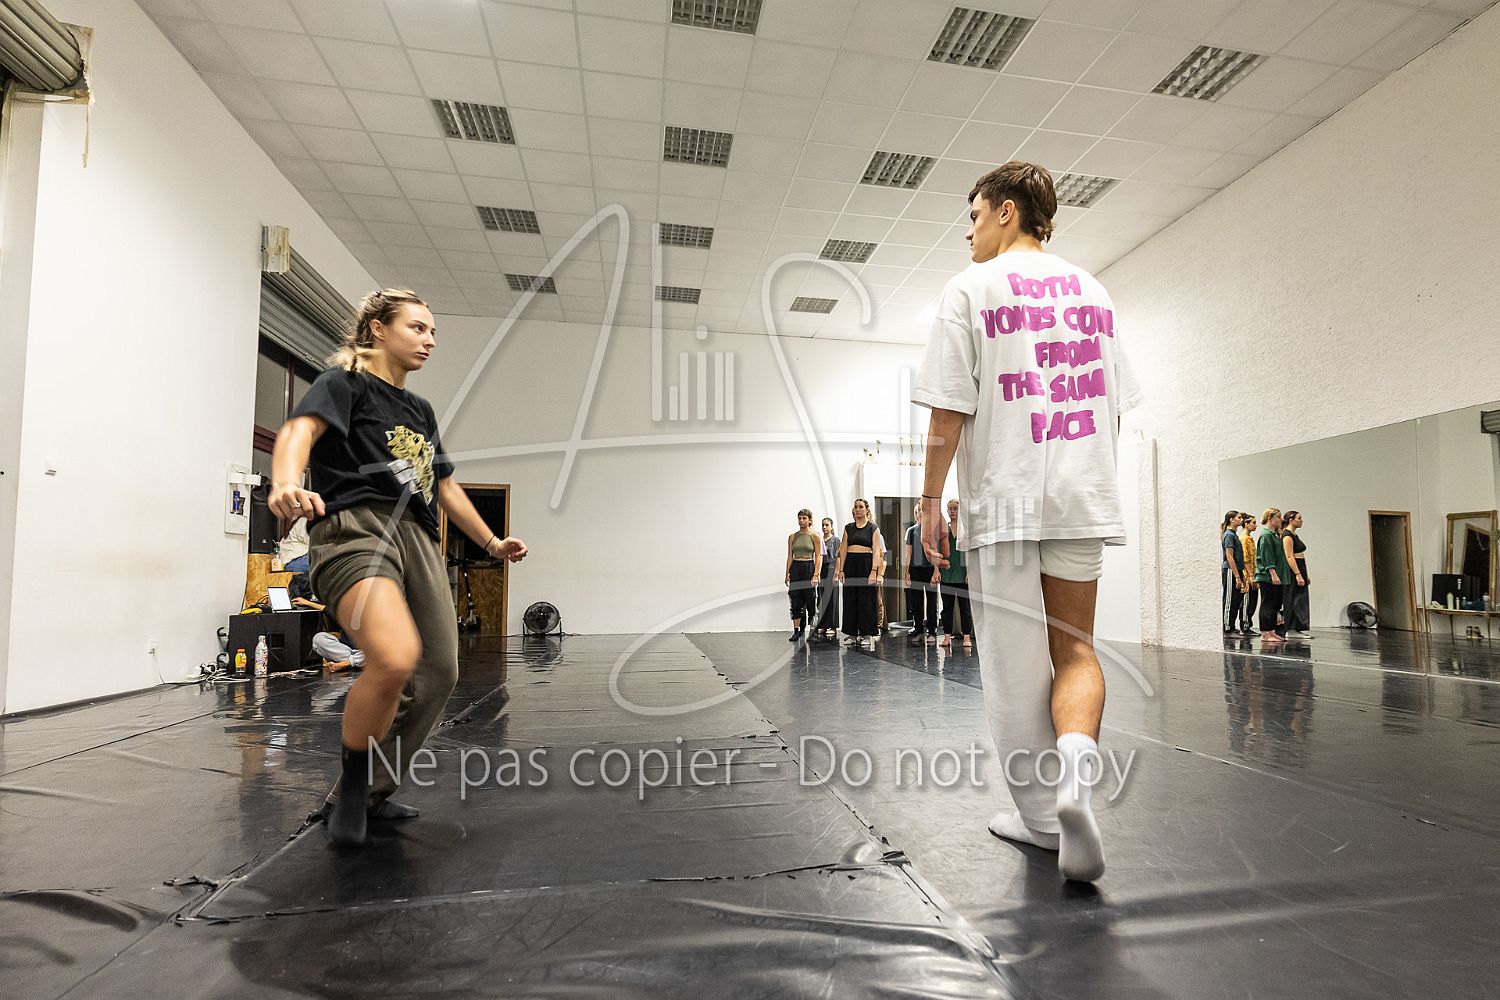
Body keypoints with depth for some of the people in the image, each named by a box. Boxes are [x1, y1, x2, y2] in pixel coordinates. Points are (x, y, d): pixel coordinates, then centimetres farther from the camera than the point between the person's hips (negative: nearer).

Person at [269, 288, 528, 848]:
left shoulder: (421, 411, 27)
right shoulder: (345, 382, 5)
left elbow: (445, 486, 34)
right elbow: (300, 427, -15)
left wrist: (491, 542, 38)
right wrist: (286, 482, -37)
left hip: (419, 542, 8)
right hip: (355, 528, -8)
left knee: (438, 675, 3)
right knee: (396, 658, -30)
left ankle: (368, 794, 23)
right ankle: (352, 782, -2)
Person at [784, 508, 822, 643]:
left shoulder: (814, 536, -1)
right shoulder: (792, 536, 9)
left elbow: (818, 557, -3)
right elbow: (790, 556, 10)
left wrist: (816, 574, -12)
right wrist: (787, 574, 3)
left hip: (809, 568, -3)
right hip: (795, 569, 3)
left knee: (810, 601, 0)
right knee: (796, 601, 3)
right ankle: (796, 631, 6)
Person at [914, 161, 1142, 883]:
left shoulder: (971, 289, -1)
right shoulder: (1091, 291, 15)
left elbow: (948, 414, -8)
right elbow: (1116, 408, 16)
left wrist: (929, 500, 0)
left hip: (1003, 499, -4)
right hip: (1085, 499, 5)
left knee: (1016, 666, 6)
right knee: (1074, 649, 12)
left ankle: (1041, 812, 17)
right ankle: (1077, 761, -13)